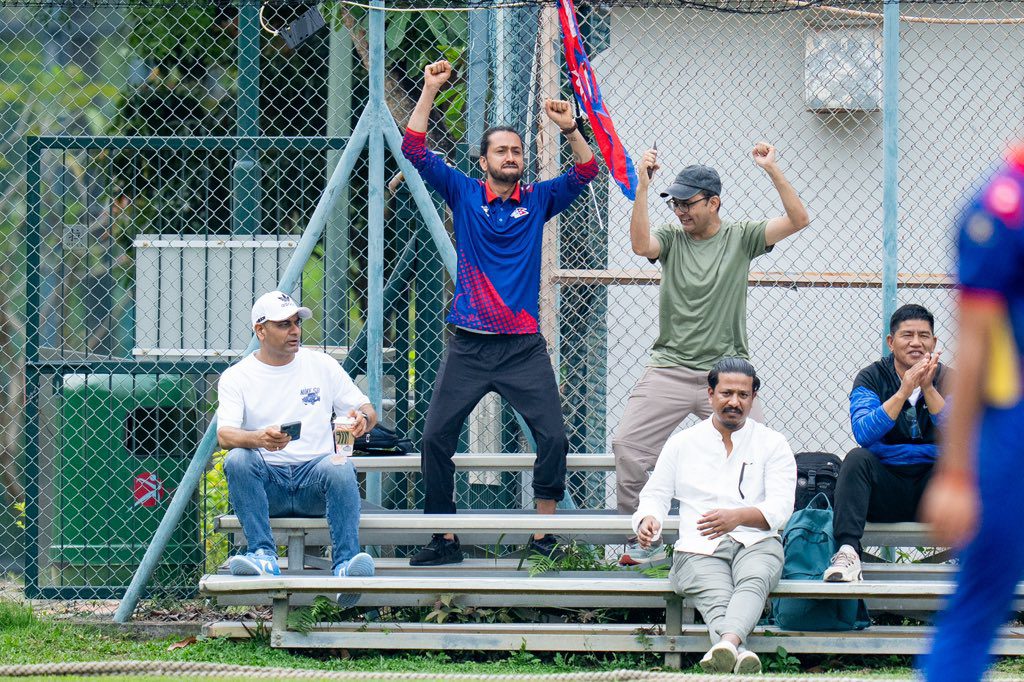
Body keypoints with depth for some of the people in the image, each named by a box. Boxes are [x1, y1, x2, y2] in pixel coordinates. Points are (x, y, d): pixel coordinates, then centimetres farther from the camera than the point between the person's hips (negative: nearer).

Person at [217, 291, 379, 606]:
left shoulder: (322, 365, 11)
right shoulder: (237, 377, 4)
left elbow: (368, 410, 13)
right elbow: (224, 434, -11)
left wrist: (363, 419, -14)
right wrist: (259, 438, -34)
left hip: (315, 475, 1)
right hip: (266, 482, -1)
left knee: (340, 468, -32)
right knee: (237, 460, -32)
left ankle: (346, 562, -42)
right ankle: (264, 556, -36)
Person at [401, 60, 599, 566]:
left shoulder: (536, 201, 7)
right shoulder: (464, 195, 5)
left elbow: (584, 174, -1)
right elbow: (416, 151, -1)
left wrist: (570, 130, -18)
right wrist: (429, 92, -9)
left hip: (523, 347, 0)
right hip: (468, 347, 0)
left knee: (553, 437, -9)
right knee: (436, 437, -4)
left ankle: (542, 533, 1)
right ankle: (444, 539, 4)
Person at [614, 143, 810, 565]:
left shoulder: (741, 238, 5)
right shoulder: (671, 239, 8)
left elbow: (798, 220, -3)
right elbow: (641, 244, -14)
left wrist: (772, 171, -13)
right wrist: (643, 187, -21)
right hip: (669, 369, 1)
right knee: (627, 444, -12)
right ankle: (641, 540, -2)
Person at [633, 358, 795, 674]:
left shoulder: (772, 444, 15)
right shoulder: (683, 443, 21)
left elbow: (780, 508, 3)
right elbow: (655, 494, 20)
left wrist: (739, 516, -19)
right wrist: (648, 519, -6)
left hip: (756, 543, -1)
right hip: (700, 549, 1)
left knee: (753, 581, -38)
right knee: (716, 598, -34)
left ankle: (725, 645, -69)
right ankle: (739, 655, -66)